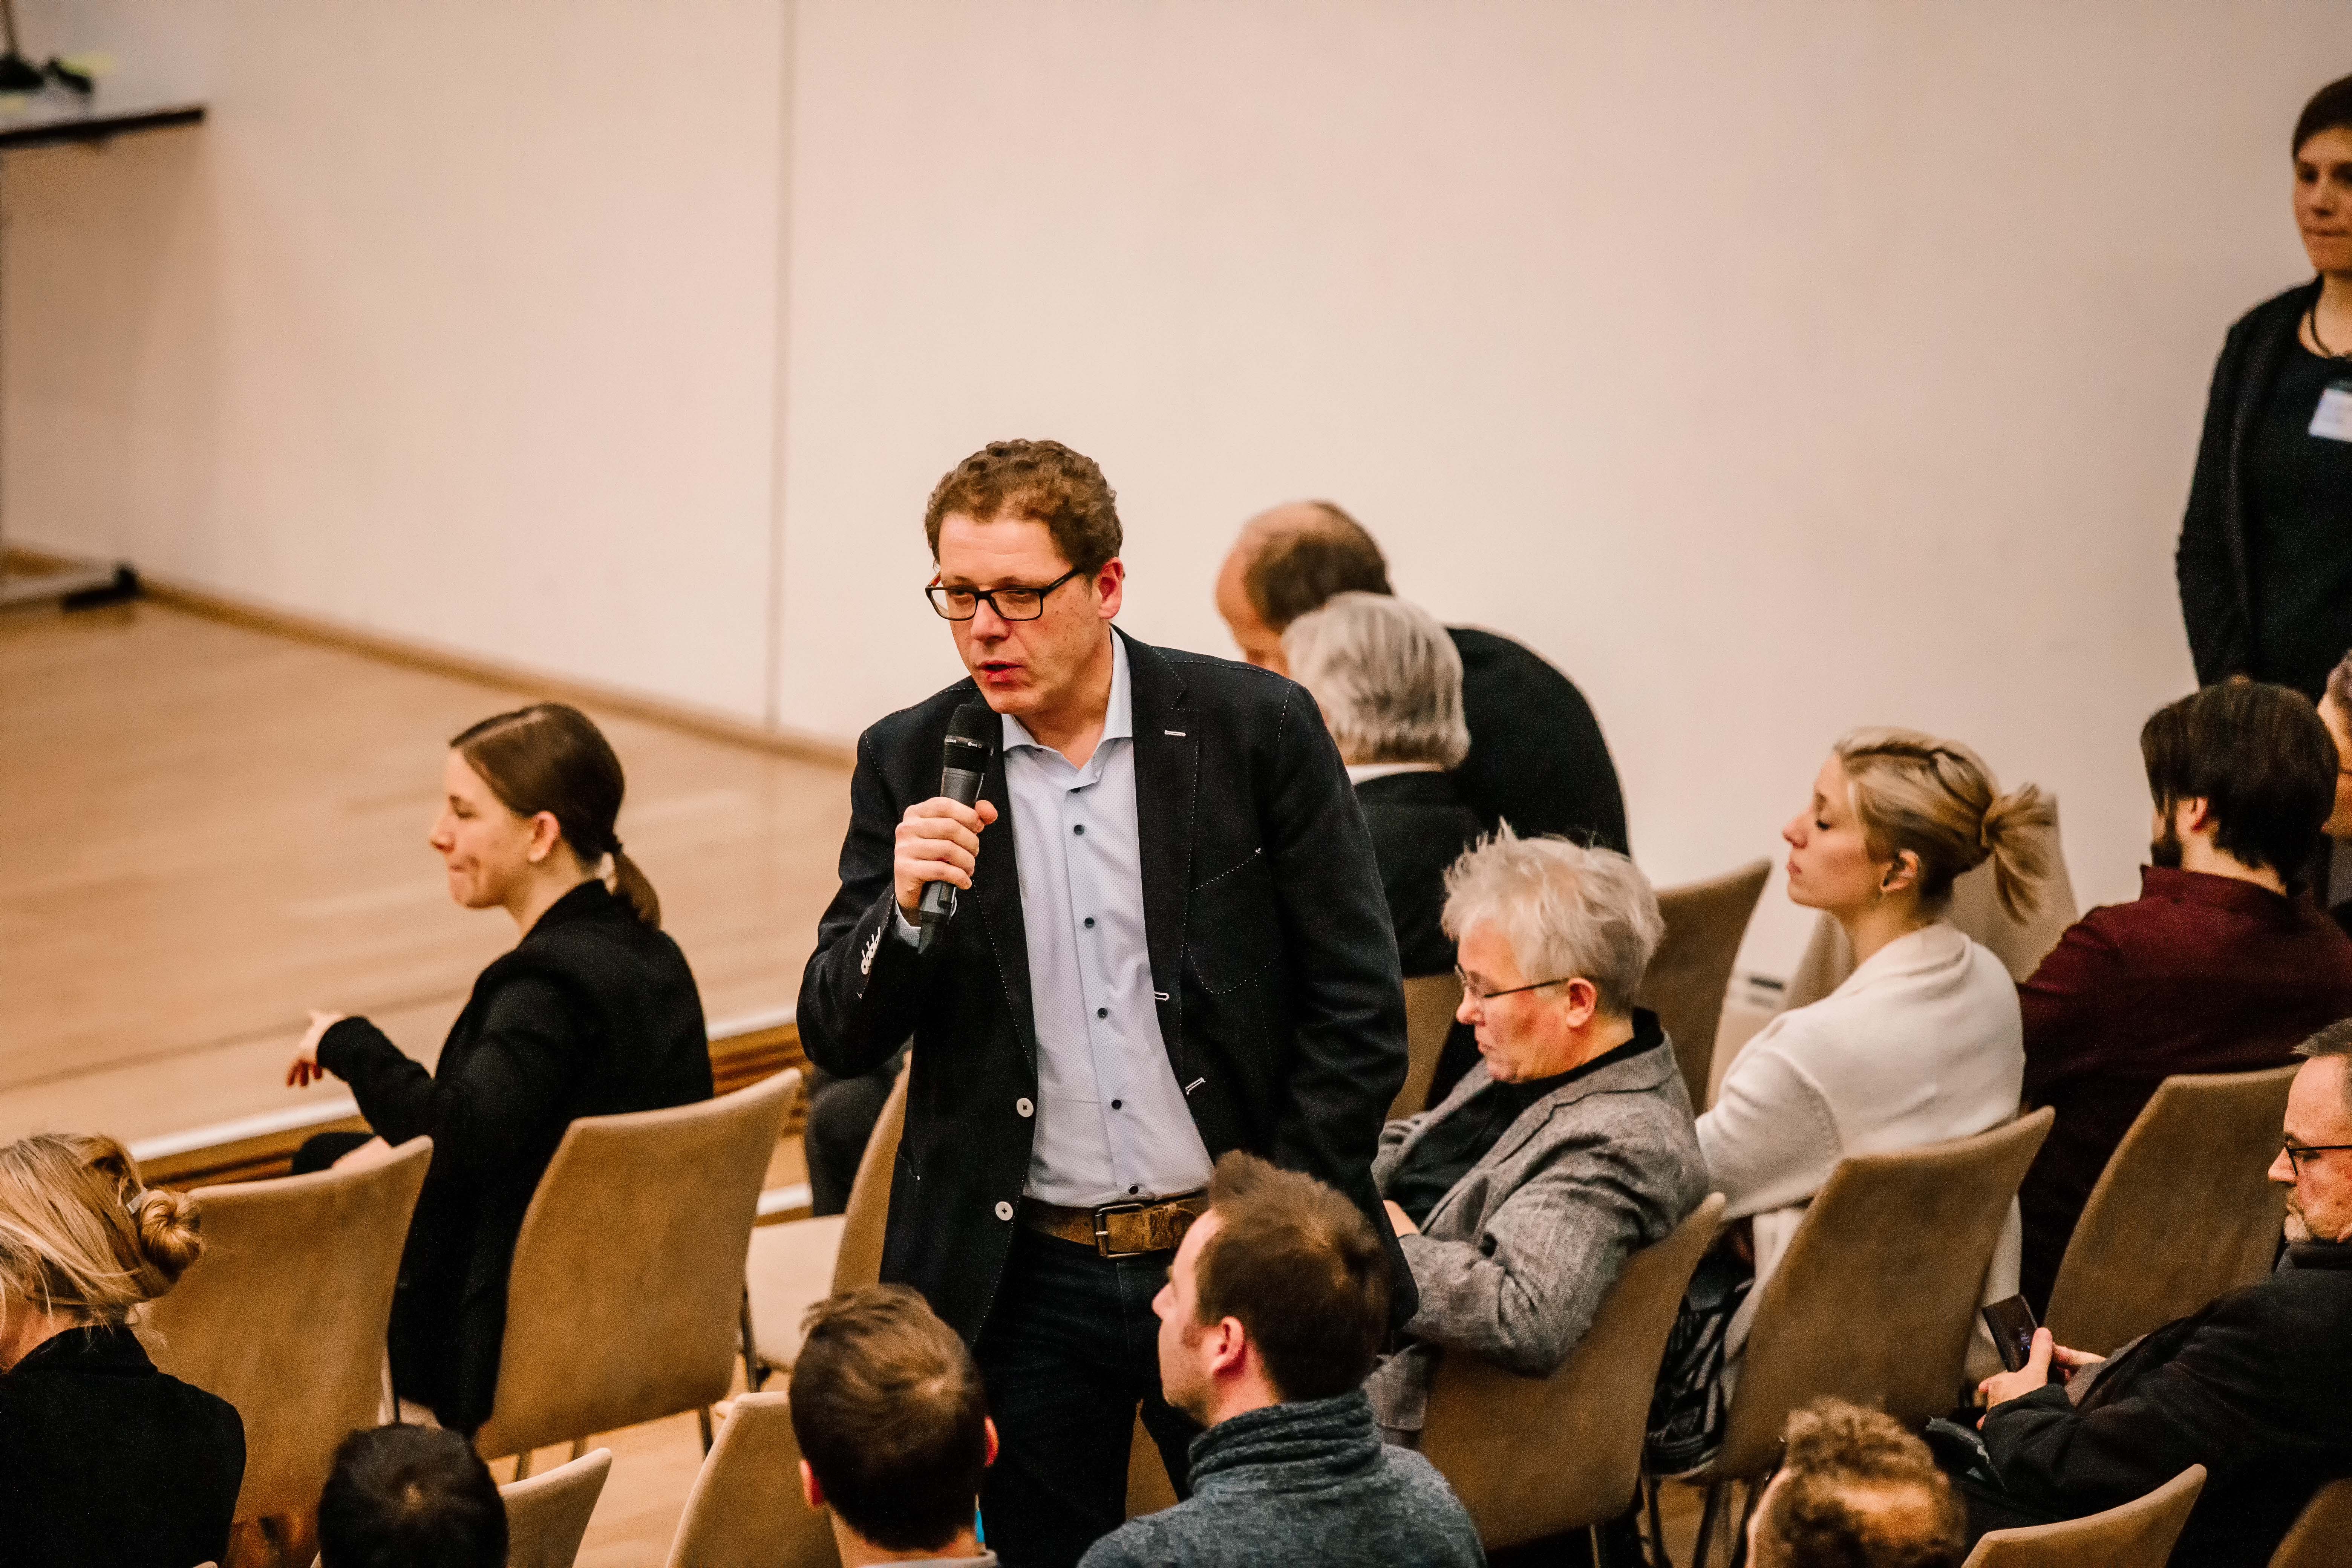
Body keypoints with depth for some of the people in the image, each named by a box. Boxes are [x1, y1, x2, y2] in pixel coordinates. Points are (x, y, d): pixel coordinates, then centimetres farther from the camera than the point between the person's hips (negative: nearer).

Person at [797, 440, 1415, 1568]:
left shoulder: (1257, 730, -4)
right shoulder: (911, 766, 2)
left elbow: (1360, 1016, -3)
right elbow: (837, 1040, 1)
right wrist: (905, 908, -18)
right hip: (1023, 1285, 2)